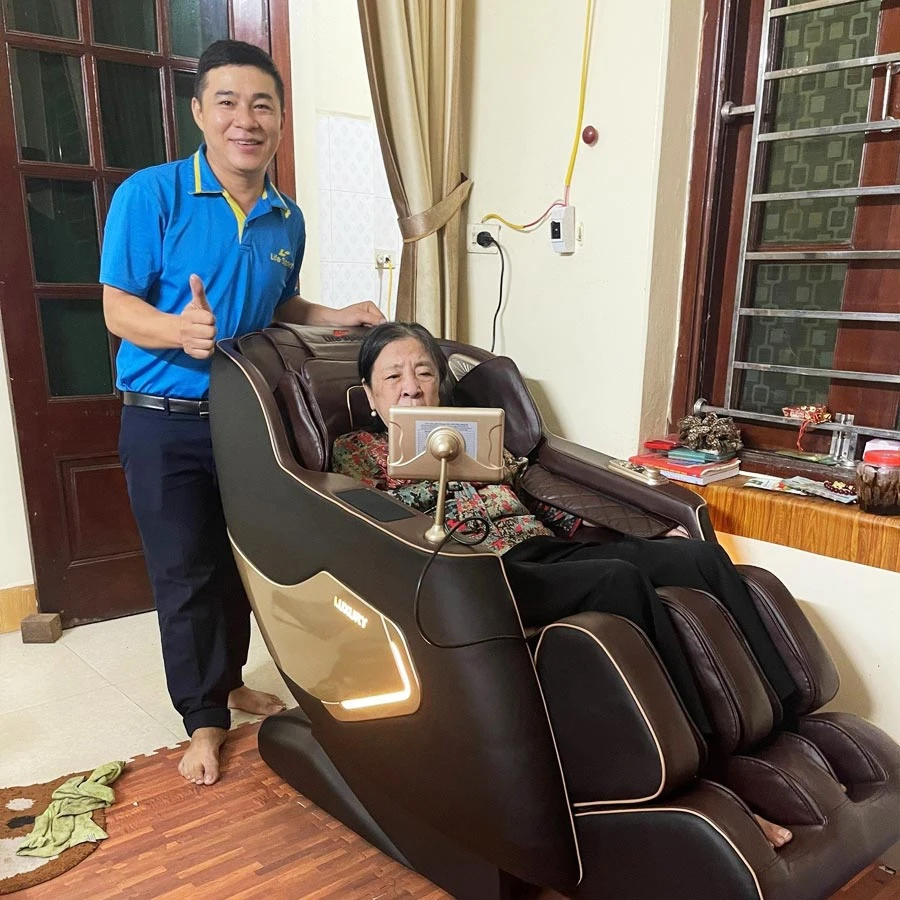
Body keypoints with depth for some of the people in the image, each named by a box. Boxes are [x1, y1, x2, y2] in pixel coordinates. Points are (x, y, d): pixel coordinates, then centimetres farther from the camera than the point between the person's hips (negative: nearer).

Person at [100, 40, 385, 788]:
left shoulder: (287, 219, 5)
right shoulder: (149, 195, -12)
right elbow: (119, 308, -14)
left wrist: (341, 318, 2)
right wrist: (178, 329, -34)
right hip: (166, 423, -5)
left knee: (241, 565, 16)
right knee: (186, 577, 4)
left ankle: (230, 682, 38)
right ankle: (204, 719, 23)